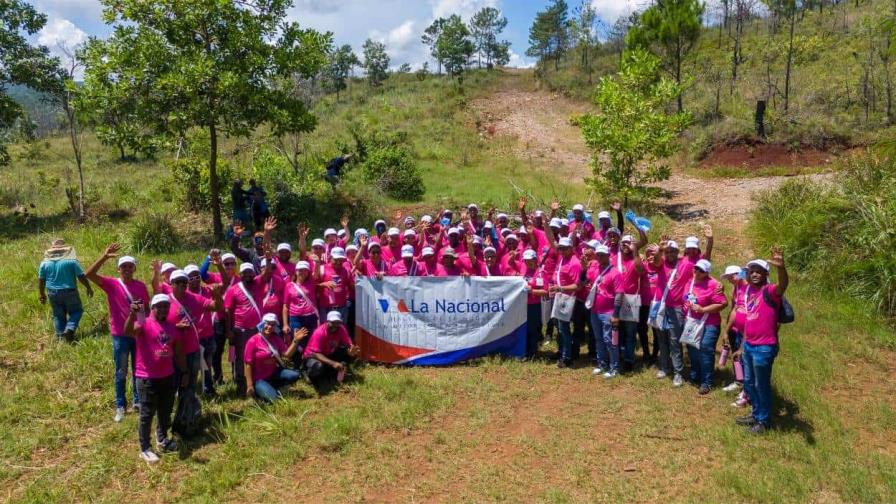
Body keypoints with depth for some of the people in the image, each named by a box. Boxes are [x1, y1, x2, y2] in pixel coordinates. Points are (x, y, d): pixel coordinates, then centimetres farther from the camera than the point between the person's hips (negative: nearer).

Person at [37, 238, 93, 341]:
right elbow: (81, 276, -10)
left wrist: (41, 294, 17)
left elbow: (41, 280, 5)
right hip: (69, 292, -3)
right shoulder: (71, 260, -11)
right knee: (76, 311, 14)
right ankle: (70, 329, -6)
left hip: (53, 293, 3)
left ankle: (60, 337, 18)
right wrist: (88, 288, 4)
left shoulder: (45, 262, -1)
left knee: (58, 315, 16)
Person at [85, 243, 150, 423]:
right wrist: (104, 257, -30)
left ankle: (138, 401, 28)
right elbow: (89, 274, -21)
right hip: (120, 335, -2)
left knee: (139, 371, 14)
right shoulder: (112, 284, -6)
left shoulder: (141, 285, 2)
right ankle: (120, 406, 19)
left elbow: (147, 308, 9)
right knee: (121, 373, 7)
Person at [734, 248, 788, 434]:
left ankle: (764, 420, 25)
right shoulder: (748, 291, 9)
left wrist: (781, 267, -61)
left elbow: (783, 285, -39)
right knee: (749, 383, 21)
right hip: (749, 346, 8)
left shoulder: (770, 291, -14)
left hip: (764, 348, -8)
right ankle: (756, 414, 40)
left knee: (761, 385, 7)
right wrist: (742, 347, 18)